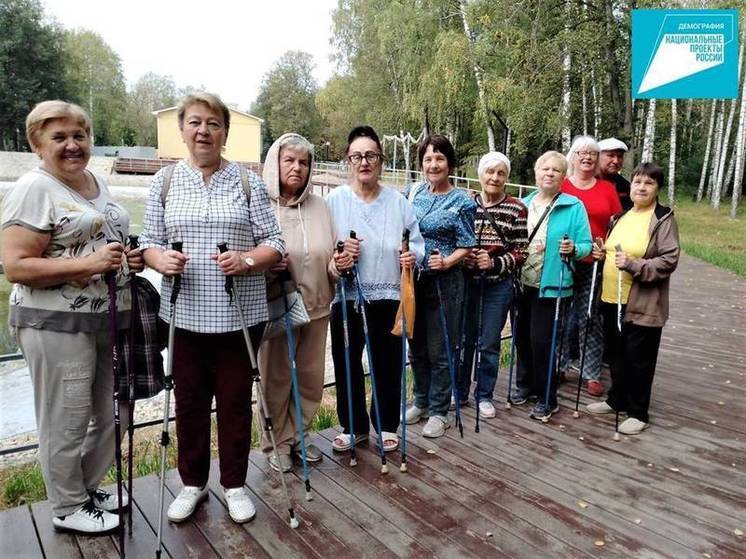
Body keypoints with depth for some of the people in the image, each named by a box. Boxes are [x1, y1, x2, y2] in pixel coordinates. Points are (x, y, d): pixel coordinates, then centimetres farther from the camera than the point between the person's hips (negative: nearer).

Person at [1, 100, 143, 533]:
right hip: (57, 324, -8)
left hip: (109, 319, 8)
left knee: (111, 415, 18)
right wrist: (87, 264, -24)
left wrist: (132, 259, 4)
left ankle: (88, 489, 38)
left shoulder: (99, 183, 13)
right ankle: (68, 508, 26)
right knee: (68, 421, 5)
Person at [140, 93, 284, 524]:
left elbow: (274, 244, 0)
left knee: (235, 401, 9)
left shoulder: (248, 182, 2)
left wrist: (246, 260, -19)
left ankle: (235, 484, 28)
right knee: (190, 401, 12)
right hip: (185, 314, 2)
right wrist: (161, 259, -15)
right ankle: (193, 483, 32)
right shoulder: (164, 182, 7)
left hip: (239, 314, -1)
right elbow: (149, 243, 7)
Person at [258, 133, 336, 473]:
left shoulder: (319, 205, 6)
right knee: (276, 378, 8)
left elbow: (331, 254, 12)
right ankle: (277, 443, 28)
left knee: (311, 377, 15)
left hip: (315, 305, 5)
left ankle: (297, 436, 36)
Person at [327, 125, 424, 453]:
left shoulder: (398, 201, 2)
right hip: (346, 296, 0)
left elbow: (417, 243, 4)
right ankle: (353, 426, 29)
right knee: (347, 363, 9)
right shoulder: (335, 199, -2)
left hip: (389, 297, 1)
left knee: (388, 363, 10)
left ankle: (387, 426, 30)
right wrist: (335, 259, -25)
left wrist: (413, 256, -16)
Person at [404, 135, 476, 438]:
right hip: (412, 279, 5)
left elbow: (466, 246, -6)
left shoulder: (462, 202, -6)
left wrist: (446, 262, -23)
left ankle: (438, 412, 20)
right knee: (416, 347, 15)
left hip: (444, 282, -5)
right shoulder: (413, 192, 6)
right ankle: (421, 402, 34)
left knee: (440, 351, 4)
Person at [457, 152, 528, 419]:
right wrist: (462, 255, -13)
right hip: (466, 282, 2)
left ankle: (484, 395, 25)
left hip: (498, 285, -1)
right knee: (463, 339, 11)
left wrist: (495, 263, -18)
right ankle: (459, 391, 28)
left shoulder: (516, 209, -3)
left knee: (489, 343, 8)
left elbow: (520, 252, -4)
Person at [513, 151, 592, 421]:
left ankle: (547, 399, 12)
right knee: (521, 336, 12)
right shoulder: (523, 204, 11)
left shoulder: (574, 207, -3)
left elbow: (586, 245, -6)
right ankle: (525, 384, 32)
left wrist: (573, 249, -25)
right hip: (521, 282, 5)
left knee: (541, 340, -4)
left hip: (551, 285, -5)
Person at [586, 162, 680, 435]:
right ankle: (617, 400, 35)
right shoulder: (621, 216, 13)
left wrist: (633, 265, -25)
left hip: (642, 305, -7)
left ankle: (638, 413, 19)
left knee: (639, 359, 5)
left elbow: (669, 261, -15)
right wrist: (602, 253, 7)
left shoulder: (664, 219, -8)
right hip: (612, 299, 7)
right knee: (616, 355, 18)